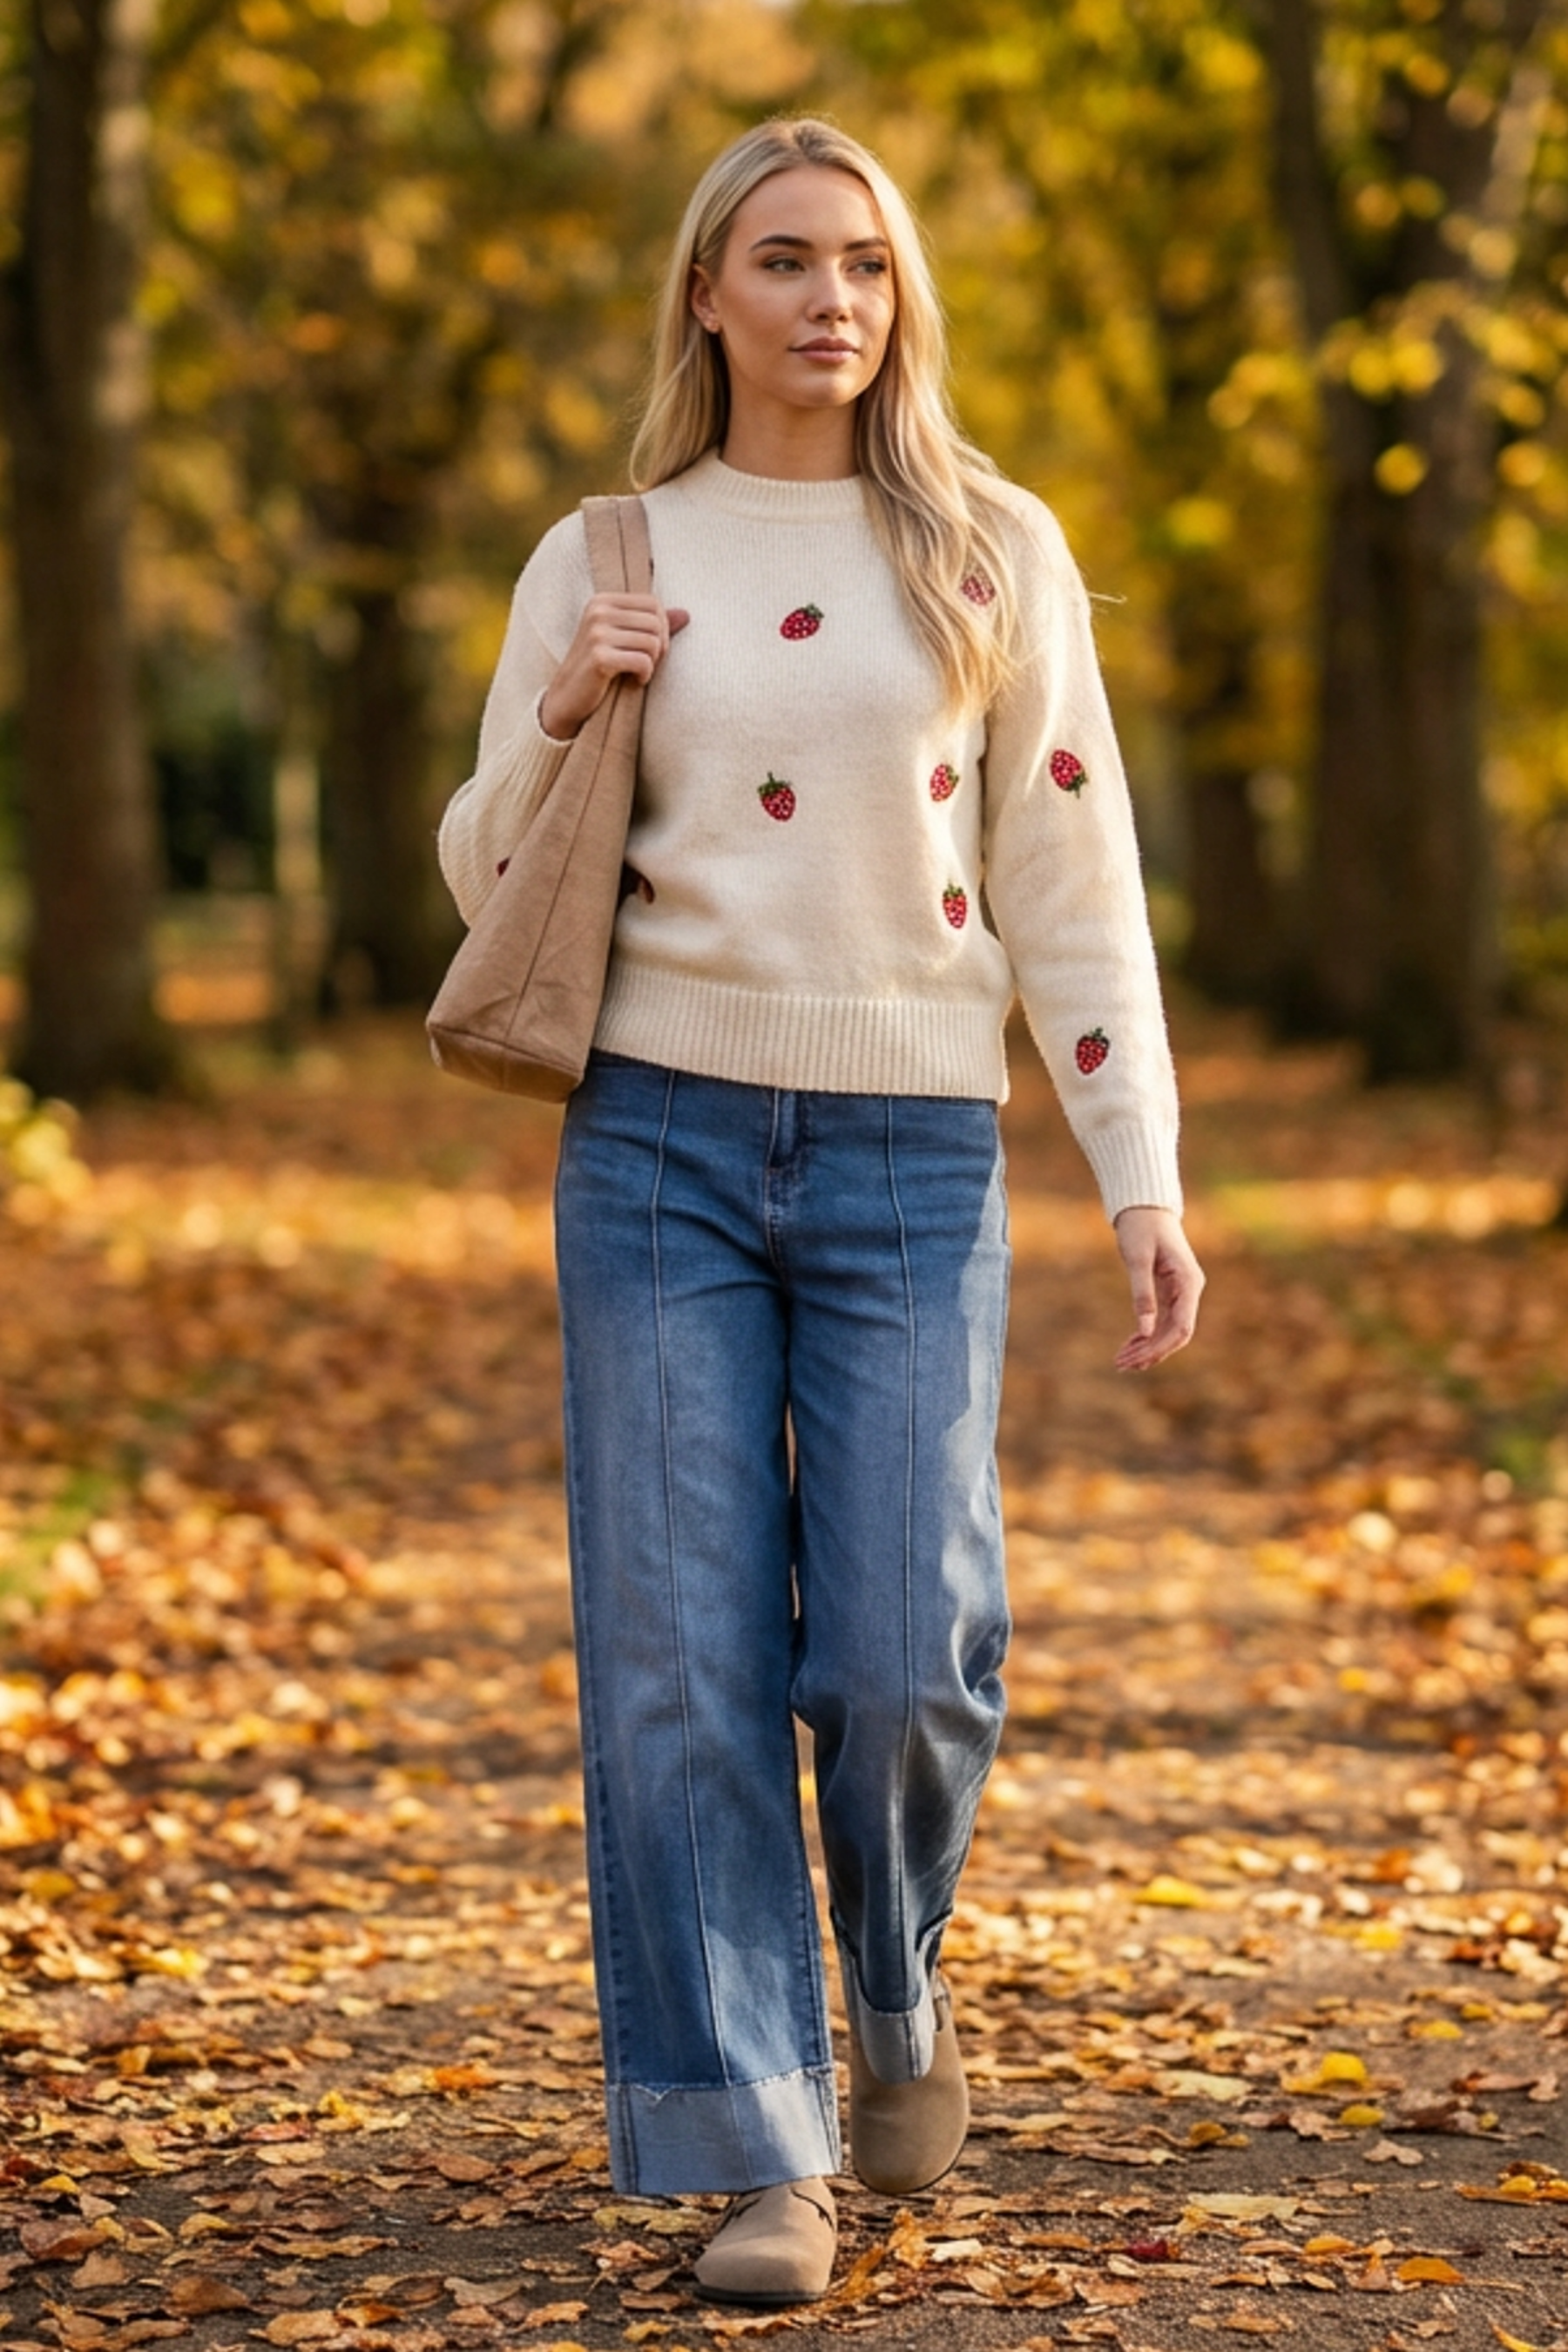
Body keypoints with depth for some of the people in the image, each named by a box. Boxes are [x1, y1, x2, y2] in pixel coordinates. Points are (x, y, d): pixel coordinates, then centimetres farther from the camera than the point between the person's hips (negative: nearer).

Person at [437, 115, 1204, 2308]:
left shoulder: (994, 548, 6)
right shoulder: (602, 559, 8)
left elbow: (1072, 880, 4)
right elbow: (491, 884, 12)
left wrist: (1146, 1177, -2)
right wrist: (555, 719, -8)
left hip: (911, 1157, -1)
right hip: (661, 1138, 1)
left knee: (900, 1653, -6)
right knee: (681, 1658, -4)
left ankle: (899, 1991, 26)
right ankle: (760, 2155, 5)